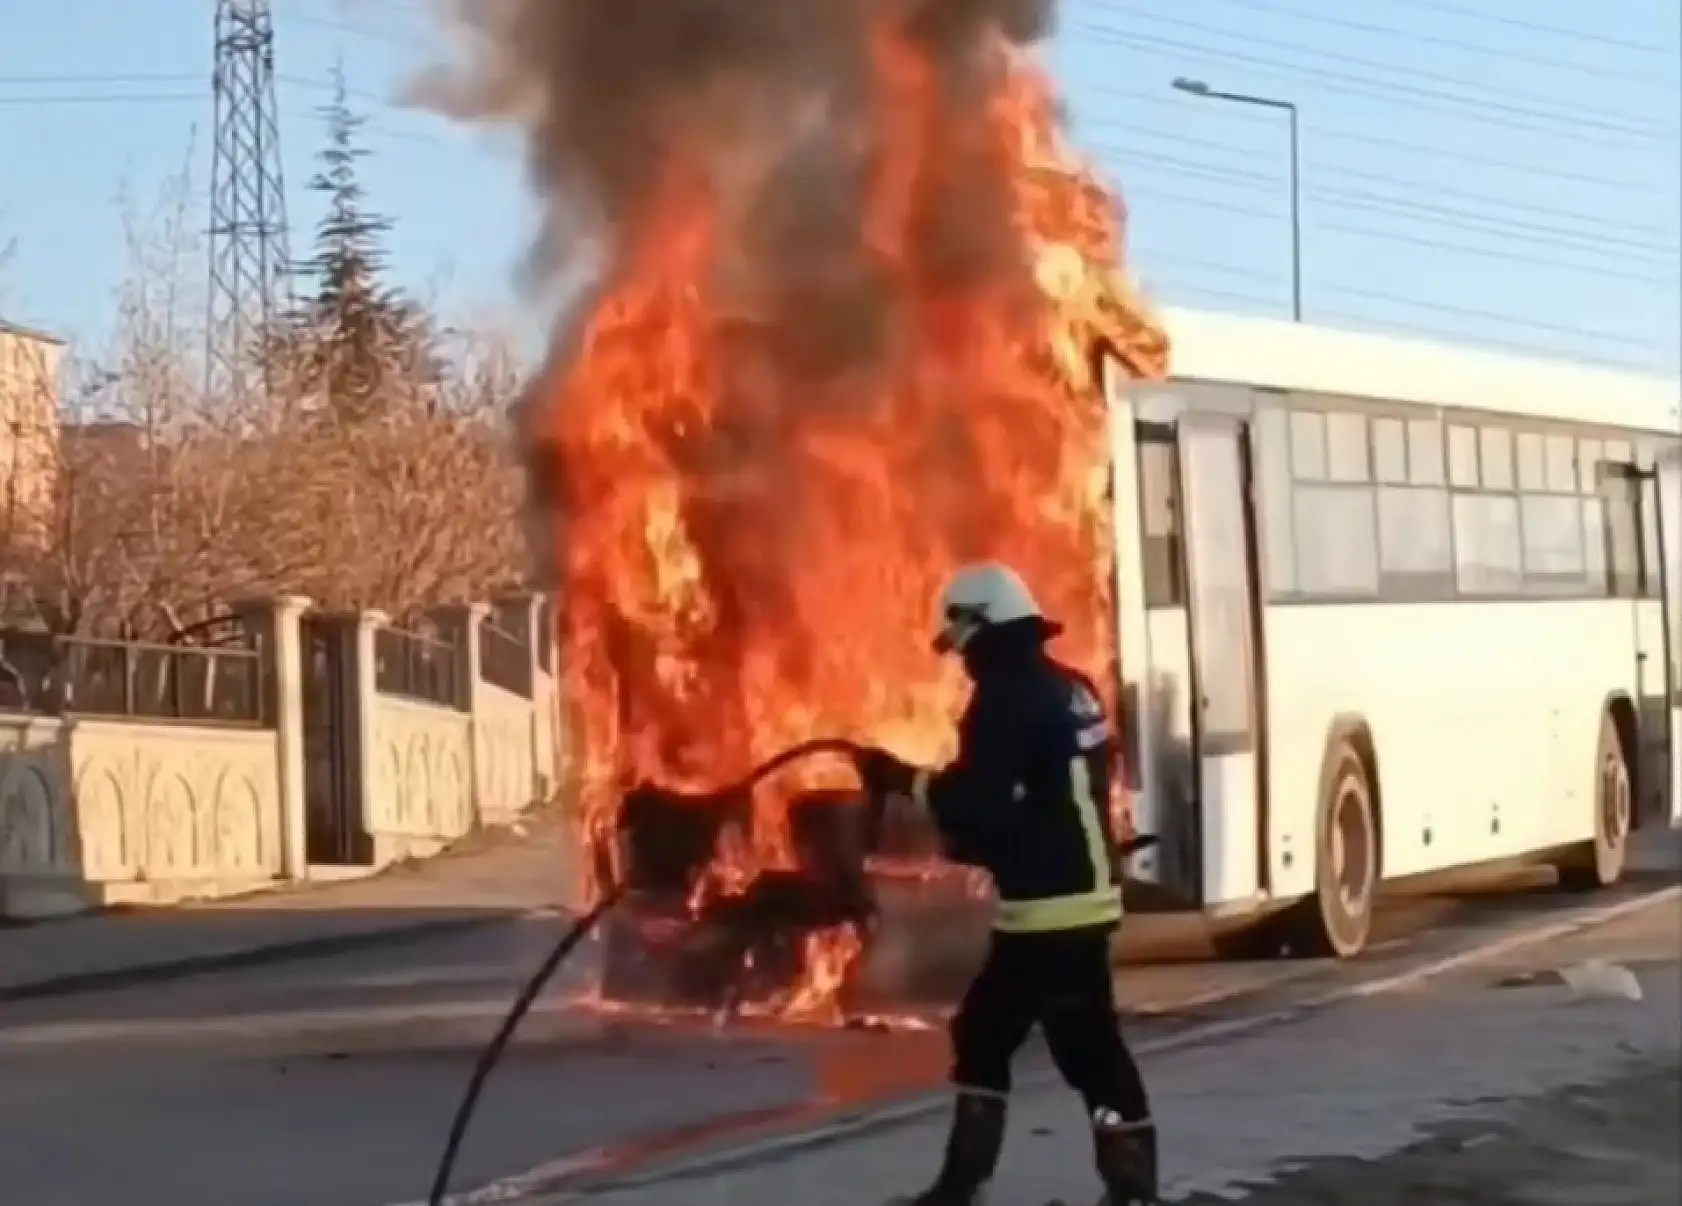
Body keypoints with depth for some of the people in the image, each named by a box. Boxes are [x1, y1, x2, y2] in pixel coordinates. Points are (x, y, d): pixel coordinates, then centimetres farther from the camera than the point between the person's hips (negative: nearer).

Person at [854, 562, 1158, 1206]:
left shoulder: (1008, 697, -15)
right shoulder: (1067, 689, 14)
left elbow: (976, 799, -21)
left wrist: (905, 780, -9)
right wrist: (970, 840, 18)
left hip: (1050, 906, -10)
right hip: (1076, 895, 10)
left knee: (1089, 1049, -8)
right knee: (982, 1032, 17)